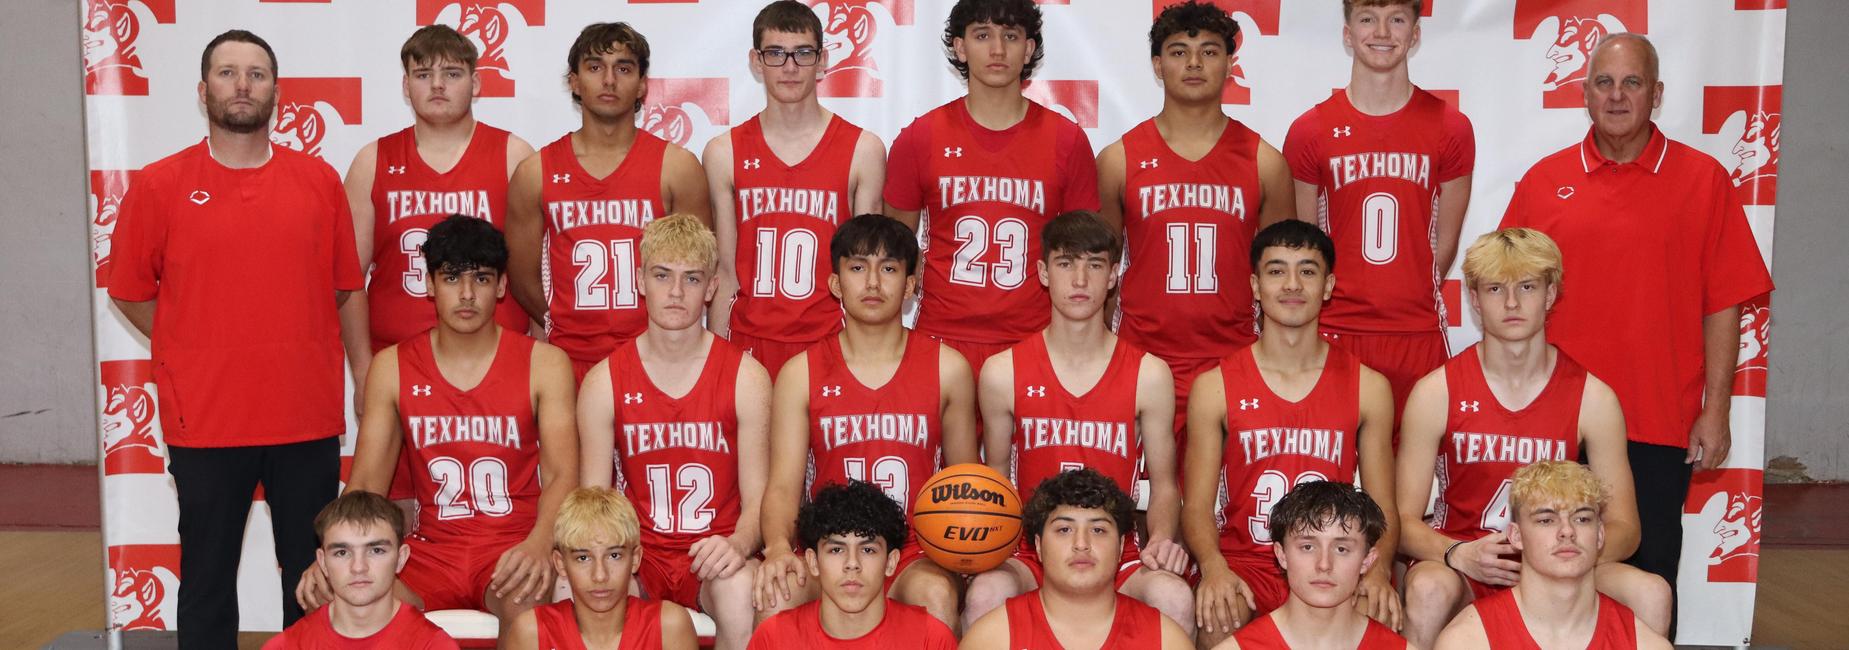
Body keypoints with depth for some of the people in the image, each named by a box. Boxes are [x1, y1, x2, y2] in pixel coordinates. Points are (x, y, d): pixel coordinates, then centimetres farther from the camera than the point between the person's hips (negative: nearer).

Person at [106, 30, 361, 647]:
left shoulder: (319, 180, 5)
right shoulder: (159, 185, 0)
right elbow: (131, 291, 6)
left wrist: (295, 350, 8)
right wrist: (201, 354, 4)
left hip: (308, 418, 2)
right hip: (205, 421, -1)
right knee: (208, 579, 8)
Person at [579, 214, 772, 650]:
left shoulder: (746, 377, -1)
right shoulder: (604, 382, 3)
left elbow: (758, 500, -2)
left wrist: (738, 545, -25)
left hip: (714, 558, -1)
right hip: (638, 557, 1)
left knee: (742, 594, -35)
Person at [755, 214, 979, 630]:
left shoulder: (947, 369, 6)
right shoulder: (801, 374, 5)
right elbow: (783, 486, -1)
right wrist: (778, 547, -23)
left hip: (916, 557, 0)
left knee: (937, 595, -34)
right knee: (775, 596, -32)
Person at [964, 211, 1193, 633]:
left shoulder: (1149, 374, 3)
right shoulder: (1003, 372, 2)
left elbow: (1163, 483, 8)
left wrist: (1162, 538, -13)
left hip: (1118, 557, 0)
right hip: (1029, 554, 0)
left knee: (1174, 598, -33)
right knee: (987, 594, -35)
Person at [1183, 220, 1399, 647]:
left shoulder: (1368, 387, 7)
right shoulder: (1215, 387, 3)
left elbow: (1383, 508, 6)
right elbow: (1197, 505, 1)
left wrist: (1377, 569, -15)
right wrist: (1213, 567, -20)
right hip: (1245, 563, -1)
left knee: (1384, 615, -29)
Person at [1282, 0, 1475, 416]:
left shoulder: (1451, 128, 3)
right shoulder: (1309, 132, 1)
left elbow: (1445, 240, 8)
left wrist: (1414, 301, 8)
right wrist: (1337, 303, 6)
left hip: (1419, 335, 1)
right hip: (1334, 332, 0)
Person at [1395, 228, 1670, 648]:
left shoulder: (1593, 398, -2)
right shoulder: (1436, 393, -6)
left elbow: (1623, 528, 1)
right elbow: (1404, 522, -5)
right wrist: (1457, 554, -26)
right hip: (1462, 569, -2)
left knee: (1651, 595, -26)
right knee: (1429, 590, -37)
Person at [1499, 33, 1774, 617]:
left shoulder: (1703, 180, 2)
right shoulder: (1544, 182, 5)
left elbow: (1723, 305, 1)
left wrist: (1716, 411, -3)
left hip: (1661, 425, -1)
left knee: (1651, 572, 6)